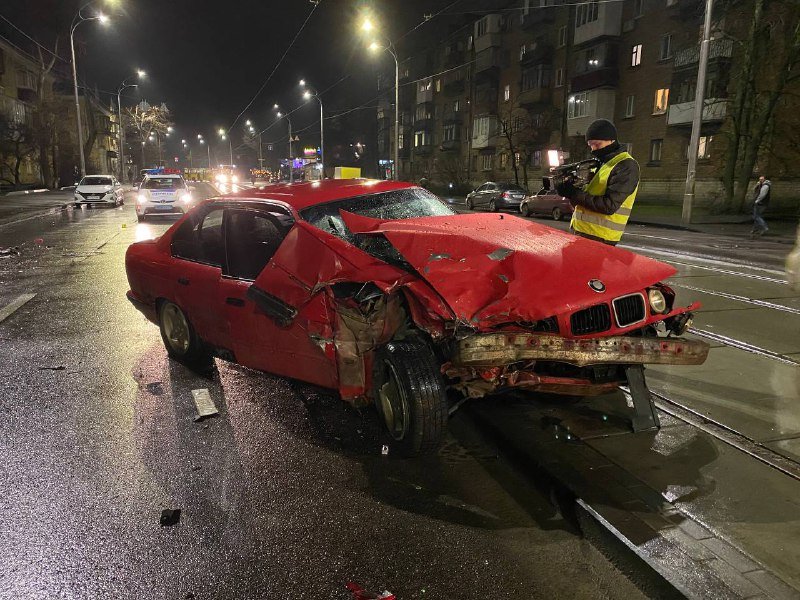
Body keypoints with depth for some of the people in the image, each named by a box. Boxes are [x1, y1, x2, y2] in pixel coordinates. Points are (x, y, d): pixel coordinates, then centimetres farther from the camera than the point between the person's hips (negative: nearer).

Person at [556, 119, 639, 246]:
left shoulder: (626, 166, -9)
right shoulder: (599, 164, 17)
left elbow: (609, 206, -19)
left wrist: (575, 194, -17)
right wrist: (570, 190, -6)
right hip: (579, 232, 8)